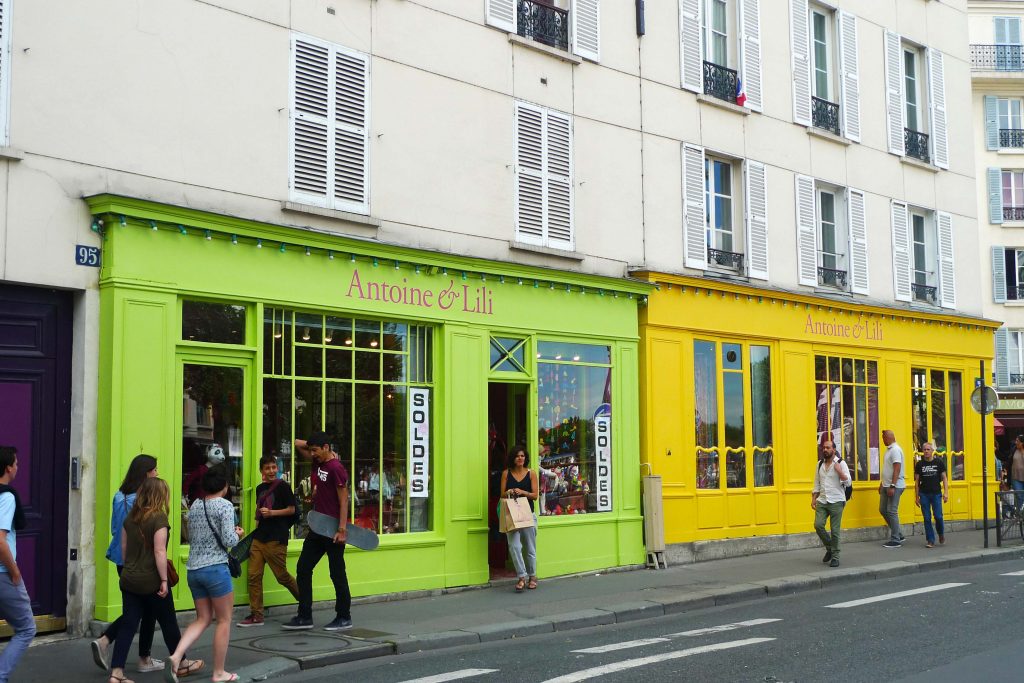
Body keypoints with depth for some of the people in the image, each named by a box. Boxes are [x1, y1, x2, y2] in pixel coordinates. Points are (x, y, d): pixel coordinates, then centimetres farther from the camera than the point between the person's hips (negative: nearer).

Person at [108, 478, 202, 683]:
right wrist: (164, 580, -15)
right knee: (168, 623, 11)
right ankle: (181, 663, 27)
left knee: (127, 625, 5)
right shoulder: (159, 518, -14)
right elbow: (159, 551, -19)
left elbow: (123, 547, 12)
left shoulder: (130, 517, 6)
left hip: (129, 580, 6)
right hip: (151, 581, -6)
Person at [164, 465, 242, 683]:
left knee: (202, 619, 16)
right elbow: (228, 541, -15)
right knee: (224, 620, 7)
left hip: (193, 569, 7)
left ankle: (175, 657, -5)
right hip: (216, 568, -7)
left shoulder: (194, 506, 11)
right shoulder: (225, 505, -9)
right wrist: (237, 534, 5)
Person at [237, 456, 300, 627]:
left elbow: (291, 510, -8)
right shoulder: (260, 488, 14)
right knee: (254, 576, 0)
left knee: (282, 576, 1)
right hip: (259, 537, 6)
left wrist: (271, 513, -17)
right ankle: (256, 615, 6)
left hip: (276, 538, -6)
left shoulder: (282, 486, -5)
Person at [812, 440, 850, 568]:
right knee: (818, 525, -9)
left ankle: (835, 556, 9)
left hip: (836, 501, -4)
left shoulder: (840, 463, -3)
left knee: (835, 530, -2)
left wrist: (839, 471, -20)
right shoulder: (820, 464, 12)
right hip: (822, 501, 4)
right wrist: (813, 499, 10)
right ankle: (829, 547, 14)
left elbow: (848, 482, -9)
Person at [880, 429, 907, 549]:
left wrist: (892, 486, -25)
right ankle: (899, 535, 20)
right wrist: (882, 483, 23)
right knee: (883, 510, 11)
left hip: (894, 486, -10)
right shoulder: (889, 449, 16)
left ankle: (895, 540, 0)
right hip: (887, 485, 10)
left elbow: (897, 469, -21)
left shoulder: (895, 450, -15)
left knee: (892, 511, -7)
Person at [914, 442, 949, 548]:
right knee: (927, 518, 0)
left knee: (938, 516, -6)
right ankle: (930, 540, 7)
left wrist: (946, 492, -7)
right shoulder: (919, 464, 4)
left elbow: (944, 478, 3)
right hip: (924, 494, 1)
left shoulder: (939, 463, 2)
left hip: (936, 493, -1)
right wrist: (917, 496, 6)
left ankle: (941, 534, 23)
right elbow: (917, 480, 8)